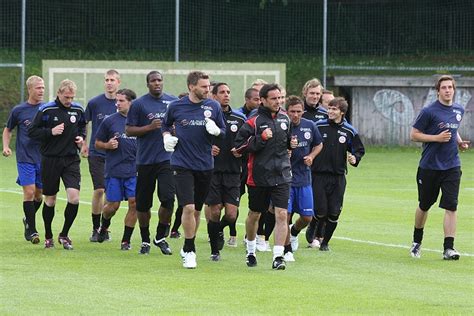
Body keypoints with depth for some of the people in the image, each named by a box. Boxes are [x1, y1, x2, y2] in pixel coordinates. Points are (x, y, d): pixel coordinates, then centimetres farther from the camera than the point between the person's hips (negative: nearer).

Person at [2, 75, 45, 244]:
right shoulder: (18, 110, 1)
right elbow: (8, 130, 14)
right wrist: (6, 147, 0)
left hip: (43, 158, 2)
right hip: (25, 158, -2)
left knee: (39, 194, 9)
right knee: (29, 192, -11)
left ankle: (29, 220, 35)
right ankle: (31, 230, -3)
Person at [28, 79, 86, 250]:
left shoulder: (78, 110, 3)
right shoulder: (46, 110, -8)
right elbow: (32, 132, -6)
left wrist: (81, 137, 2)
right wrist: (51, 132, -18)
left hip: (71, 159, 2)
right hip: (50, 160, -2)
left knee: (74, 197, -13)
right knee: (50, 200, 7)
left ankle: (64, 235, 4)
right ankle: (48, 237, 25)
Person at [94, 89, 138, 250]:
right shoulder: (109, 121, 2)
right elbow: (97, 143, 9)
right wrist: (108, 145, -11)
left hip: (134, 170, 1)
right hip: (114, 170, -1)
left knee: (134, 203, -6)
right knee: (113, 205, 1)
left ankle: (126, 240, 5)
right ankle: (104, 226, 33)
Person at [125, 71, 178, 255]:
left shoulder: (173, 102, 9)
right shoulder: (139, 104, 0)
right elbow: (129, 130, -2)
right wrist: (149, 127, -14)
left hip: (167, 158, 1)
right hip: (145, 161, -1)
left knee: (168, 198, -13)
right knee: (143, 203, 6)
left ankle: (161, 237, 6)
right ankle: (145, 240, 21)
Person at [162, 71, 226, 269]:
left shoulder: (213, 107, 2)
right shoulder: (176, 107, -2)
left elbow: (224, 132, 10)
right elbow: (165, 124, 18)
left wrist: (216, 131, -12)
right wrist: (167, 136, -1)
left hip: (205, 165, 3)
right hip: (182, 164, -3)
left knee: (197, 209, 11)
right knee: (188, 207, -14)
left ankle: (188, 249, 29)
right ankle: (189, 251, -2)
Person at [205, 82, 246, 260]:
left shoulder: (239, 119, 9)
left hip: (233, 172, 2)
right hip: (212, 171, -2)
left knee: (231, 215, -6)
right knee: (214, 212, -3)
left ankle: (219, 231, 28)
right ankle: (215, 251, 12)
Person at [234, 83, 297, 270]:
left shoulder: (284, 119, 8)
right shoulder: (254, 122, -10)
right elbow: (239, 145, -13)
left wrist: (290, 143, 6)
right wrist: (261, 138, -22)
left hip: (281, 176, 3)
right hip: (259, 176, -3)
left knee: (281, 215, -11)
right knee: (254, 215, 14)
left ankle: (278, 257, -12)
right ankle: (251, 251, 36)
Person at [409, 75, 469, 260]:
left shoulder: (459, 110, 8)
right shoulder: (429, 112, -10)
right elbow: (414, 135, -8)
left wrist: (460, 142, 6)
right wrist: (437, 138, -18)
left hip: (452, 166, 3)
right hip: (429, 167, -3)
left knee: (451, 206, -9)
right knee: (424, 205, 12)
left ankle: (449, 248, -9)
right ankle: (417, 242, 34)